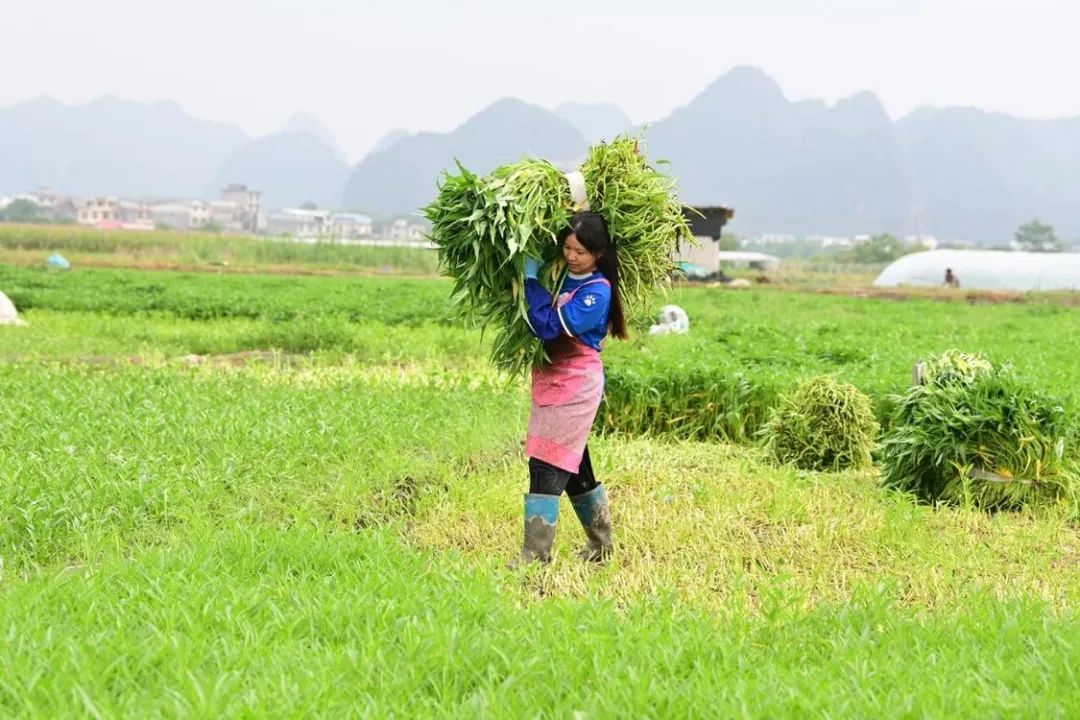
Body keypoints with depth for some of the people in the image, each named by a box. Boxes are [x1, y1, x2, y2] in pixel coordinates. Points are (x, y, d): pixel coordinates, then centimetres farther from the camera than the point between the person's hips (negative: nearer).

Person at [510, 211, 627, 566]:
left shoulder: (598, 291, -16)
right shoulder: (559, 276, 7)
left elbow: (549, 326, -25)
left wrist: (531, 279, -19)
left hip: (575, 386, -9)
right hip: (550, 380, 9)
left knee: (547, 467, -12)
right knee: (574, 468, 16)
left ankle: (536, 555, -12)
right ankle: (601, 545, 29)